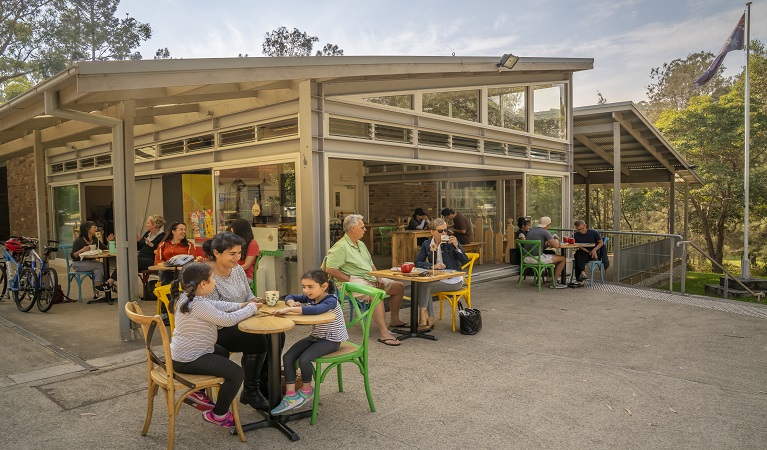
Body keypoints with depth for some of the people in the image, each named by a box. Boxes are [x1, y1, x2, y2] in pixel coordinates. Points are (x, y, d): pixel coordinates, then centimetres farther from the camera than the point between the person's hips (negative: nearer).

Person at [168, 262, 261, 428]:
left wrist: (241, 305, 5)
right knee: (236, 374, -14)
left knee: (223, 352, 32)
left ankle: (198, 392, 35)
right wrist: (251, 308, -9)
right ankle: (217, 414, 7)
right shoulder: (198, 305, -27)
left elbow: (218, 305, 13)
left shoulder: (187, 298, 4)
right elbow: (227, 320, -23)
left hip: (183, 353, 11)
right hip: (188, 361, -11)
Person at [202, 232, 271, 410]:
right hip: (219, 330, -8)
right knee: (258, 341, -27)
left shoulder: (238, 269, 6)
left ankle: (264, 383, 7)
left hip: (240, 322, 8)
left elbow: (249, 296, 14)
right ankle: (250, 392, -5)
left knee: (277, 334, -11)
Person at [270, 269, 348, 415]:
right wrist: (292, 303, -10)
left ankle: (307, 390, 3)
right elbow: (289, 297, 15)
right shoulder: (310, 298, 3)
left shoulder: (331, 300, -22)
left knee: (304, 359, -25)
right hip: (315, 336, 8)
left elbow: (316, 309, -42)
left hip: (331, 340, -8)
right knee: (288, 357, -10)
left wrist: (289, 309, -45)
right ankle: (290, 396, -7)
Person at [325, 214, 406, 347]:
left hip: (371, 278, 10)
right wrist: (350, 280, -18)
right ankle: (384, 333, -41)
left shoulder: (361, 244, 19)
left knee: (399, 286, 9)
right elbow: (330, 269, -18)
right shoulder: (341, 247, -11)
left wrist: (378, 278, 7)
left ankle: (394, 320, 20)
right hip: (355, 281, -10)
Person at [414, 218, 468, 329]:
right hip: (437, 278, 4)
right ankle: (429, 320, -14)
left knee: (424, 286, -22)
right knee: (423, 285, -25)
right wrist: (432, 266, -16)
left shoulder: (451, 242, -5)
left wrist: (457, 246, -23)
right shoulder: (427, 244, 5)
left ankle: (424, 317, -8)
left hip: (454, 280, -4)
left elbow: (465, 261, -9)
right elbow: (418, 262, 0)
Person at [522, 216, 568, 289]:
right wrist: (556, 241, 13)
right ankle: (554, 282, 11)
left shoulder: (530, 231, 16)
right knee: (562, 258, 8)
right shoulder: (545, 232, -5)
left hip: (526, 258, 8)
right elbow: (556, 246, -9)